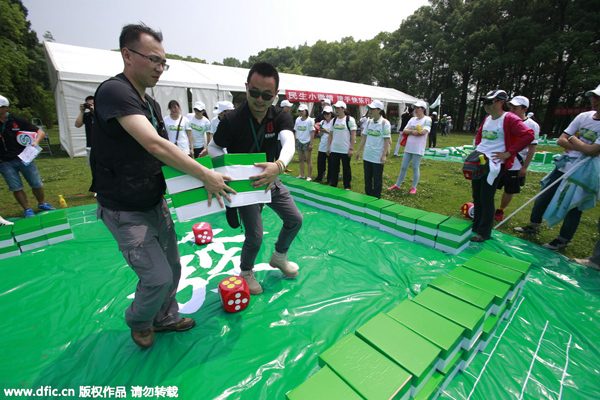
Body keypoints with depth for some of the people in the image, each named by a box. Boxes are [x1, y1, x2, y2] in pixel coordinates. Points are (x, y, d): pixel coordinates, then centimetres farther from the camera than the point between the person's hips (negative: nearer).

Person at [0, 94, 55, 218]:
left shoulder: (17, 120, -1)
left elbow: (40, 132, -1)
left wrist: (36, 142, -18)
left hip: (24, 158, 0)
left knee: (37, 184, 5)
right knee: (16, 188, 1)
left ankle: (42, 204, 26)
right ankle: (27, 209, 15)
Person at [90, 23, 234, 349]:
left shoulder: (151, 104, 10)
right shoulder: (113, 91, -18)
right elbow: (153, 144, -30)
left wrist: (196, 169, -2)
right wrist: (205, 175, -28)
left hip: (156, 202, 8)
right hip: (125, 211, -8)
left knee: (172, 267, 15)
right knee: (158, 277, -4)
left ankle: (164, 318, 41)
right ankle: (138, 321, 30)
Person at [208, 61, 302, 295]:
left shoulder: (281, 118, -10)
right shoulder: (232, 121, -18)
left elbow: (288, 144, -29)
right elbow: (214, 149, -6)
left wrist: (278, 165, -51)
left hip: (271, 181, 5)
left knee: (295, 220, 10)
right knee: (254, 237, -3)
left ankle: (279, 257, 37)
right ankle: (246, 272, 28)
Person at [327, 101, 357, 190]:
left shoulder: (350, 119, -5)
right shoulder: (334, 120, 10)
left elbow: (353, 135, -8)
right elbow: (331, 135, 13)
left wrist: (351, 149, -15)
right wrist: (328, 147, 6)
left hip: (345, 150, -4)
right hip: (334, 150, 5)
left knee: (346, 169, 6)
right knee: (333, 168, 9)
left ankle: (347, 187, 18)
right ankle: (333, 185, 21)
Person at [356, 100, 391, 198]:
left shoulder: (385, 123, -8)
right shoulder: (368, 122, 7)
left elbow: (387, 140, -11)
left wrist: (384, 155, -17)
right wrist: (359, 150, 10)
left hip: (378, 157, -5)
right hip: (367, 156, 5)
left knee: (377, 179, 6)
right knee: (367, 178, 13)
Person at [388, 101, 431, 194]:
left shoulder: (427, 119, -4)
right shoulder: (412, 119, 13)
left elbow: (424, 132, -18)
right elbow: (404, 131, 5)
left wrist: (410, 132, -9)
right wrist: (413, 131, -15)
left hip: (418, 149, -5)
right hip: (408, 147, 5)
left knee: (415, 168, 2)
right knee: (403, 167, 10)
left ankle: (414, 187, 15)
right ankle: (397, 185, 20)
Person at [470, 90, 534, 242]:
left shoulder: (509, 119, -10)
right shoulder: (487, 119, 14)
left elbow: (528, 135, -18)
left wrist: (508, 153, -18)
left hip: (494, 164, -8)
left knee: (486, 199, -3)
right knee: (477, 197, 12)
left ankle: (484, 232, 9)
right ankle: (476, 227, 25)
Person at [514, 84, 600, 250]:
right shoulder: (584, 116, 3)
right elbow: (561, 140, 2)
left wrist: (572, 139, -9)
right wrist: (581, 147, -13)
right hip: (564, 166, 6)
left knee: (574, 207, 4)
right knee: (544, 197, 11)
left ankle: (563, 239, 19)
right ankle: (534, 225, 29)